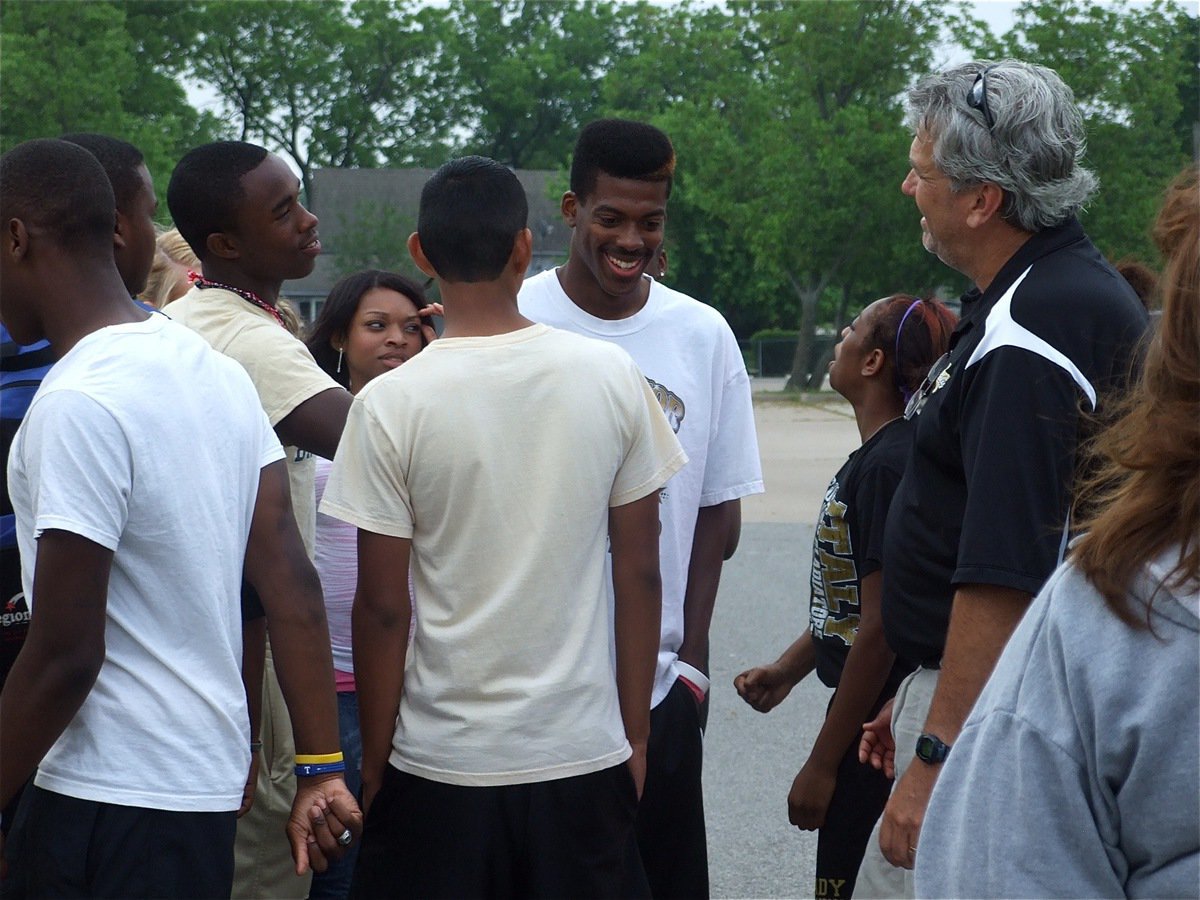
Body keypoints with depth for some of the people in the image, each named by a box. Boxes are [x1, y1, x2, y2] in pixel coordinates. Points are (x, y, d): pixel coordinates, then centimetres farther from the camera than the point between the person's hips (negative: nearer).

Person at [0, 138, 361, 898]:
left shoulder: (77, 405, -19)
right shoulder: (217, 371, 6)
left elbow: (65, 657, -20)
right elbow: (294, 587, 5)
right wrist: (324, 771, 8)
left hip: (110, 806, -8)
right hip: (212, 783, 8)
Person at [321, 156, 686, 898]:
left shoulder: (391, 404, -10)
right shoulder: (612, 377, -3)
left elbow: (382, 607, -7)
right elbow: (639, 573, 2)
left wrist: (374, 763, 4)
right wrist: (636, 737, 11)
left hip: (439, 765, -2)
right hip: (585, 754, 2)